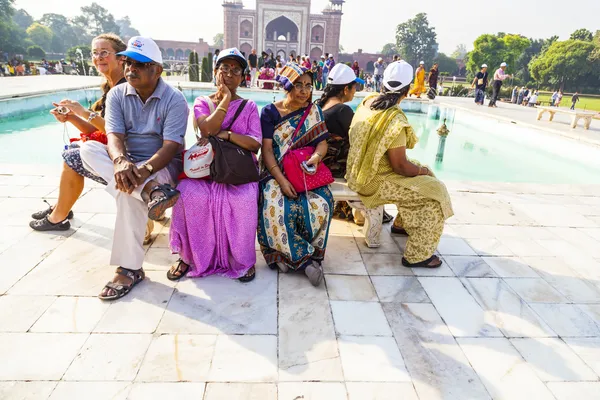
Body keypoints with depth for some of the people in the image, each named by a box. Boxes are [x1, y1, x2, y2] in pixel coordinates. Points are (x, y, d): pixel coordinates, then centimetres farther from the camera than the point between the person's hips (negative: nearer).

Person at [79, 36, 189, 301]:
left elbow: (171, 146, -20)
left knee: (128, 189, -34)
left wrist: (144, 169, -39)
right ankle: (150, 188, -40)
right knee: (88, 148, -21)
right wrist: (120, 161, -36)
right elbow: (114, 137, -12)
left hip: (163, 165, -5)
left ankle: (130, 269, -25)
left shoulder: (174, 100, -11)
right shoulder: (117, 95, 2)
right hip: (128, 163, 5)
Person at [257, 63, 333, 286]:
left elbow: (322, 142, 4)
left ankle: (290, 255, -8)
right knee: (276, 208, -31)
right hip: (276, 171, -2)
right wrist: (281, 180, -19)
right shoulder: (270, 112, 0)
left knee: (321, 205, -27)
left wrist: (316, 156, -22)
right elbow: (266, 149, -6)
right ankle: (304, 259, -15)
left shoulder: (313, 111, 9)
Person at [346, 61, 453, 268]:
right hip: (374, 181, -9)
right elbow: (400, 166, -21)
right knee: (435, 191, -6)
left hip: (361, 170, 9)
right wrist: (424, 170, -3)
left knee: (421, 172, 24)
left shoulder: (368, 101, -1)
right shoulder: (395, 120, -26)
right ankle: (418, 255, 1)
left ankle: (401, 224, 38)